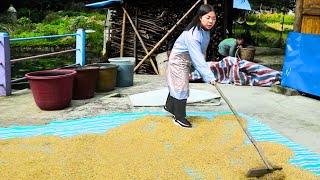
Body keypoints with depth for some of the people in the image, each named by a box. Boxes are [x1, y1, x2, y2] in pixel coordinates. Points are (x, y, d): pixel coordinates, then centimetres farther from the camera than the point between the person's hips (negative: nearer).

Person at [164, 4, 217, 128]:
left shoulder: (206, 31, -5)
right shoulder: (192, 34, -34)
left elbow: (201, 53, 6)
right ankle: (179, 117, 9)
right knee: (181, 87, -5)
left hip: (186, 61, 9)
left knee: (176, 85, 22)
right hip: (178, 59, -9)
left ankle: (169, 106, 43)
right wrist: (209, 76, -42)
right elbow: (197, 57, -39)